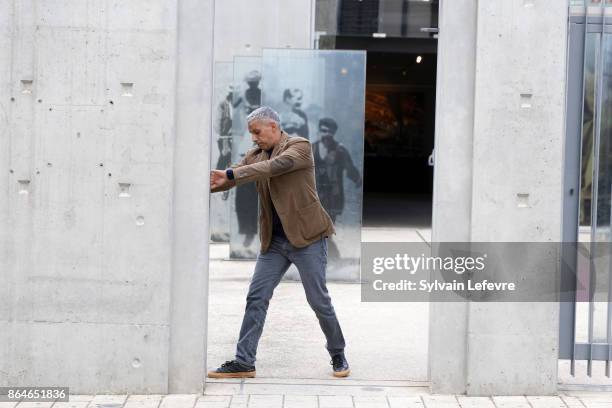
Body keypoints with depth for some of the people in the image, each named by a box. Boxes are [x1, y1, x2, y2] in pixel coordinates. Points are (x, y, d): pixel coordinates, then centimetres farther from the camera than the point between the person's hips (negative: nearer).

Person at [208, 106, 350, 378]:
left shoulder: (299, 146, -9)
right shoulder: (256, 155, 10)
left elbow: (275, 166, -26)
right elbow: (231, 178, 2)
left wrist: (231, 174, -34)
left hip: (307, 238, -6)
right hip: (274, 241, 6)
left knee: (319, 301, 1)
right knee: (256, 298, 0)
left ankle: (338, 356, 20)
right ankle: (243, 362, 3)